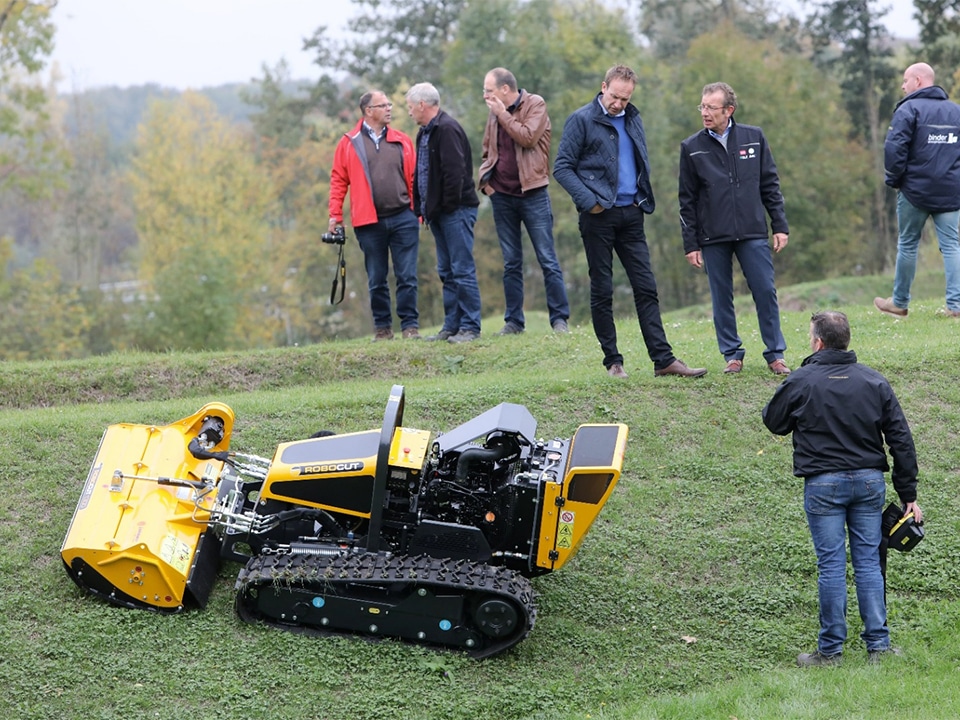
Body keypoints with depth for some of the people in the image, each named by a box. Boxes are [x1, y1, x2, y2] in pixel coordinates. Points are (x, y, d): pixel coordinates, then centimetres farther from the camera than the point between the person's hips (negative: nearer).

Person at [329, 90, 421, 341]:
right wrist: (335, 215, -1)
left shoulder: (402, 141, 9)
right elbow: (338, 180, 4)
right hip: (369, 222, -1)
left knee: (407, 276, -1)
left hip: (403, 219, 1)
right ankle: (382, 327, 16)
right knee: (376, 280, 7)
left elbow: (414, 178, 8)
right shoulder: (349, 143, 4)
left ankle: (410, 325, 5)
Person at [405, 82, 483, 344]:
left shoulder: (447, 129, -14)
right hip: (438, 212, 10)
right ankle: (452, 326, 16)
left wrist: (449, 205, -19)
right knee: (447, 272, 11)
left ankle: (470, 327, -4)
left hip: (456, 211, -10)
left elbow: (454, 171, -21)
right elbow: (421, 173, 21)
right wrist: (421, 206, 13)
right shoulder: (425, 133, 17)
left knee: (462, 270, -7)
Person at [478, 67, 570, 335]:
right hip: (502, 195, 5)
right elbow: (487, 152, 20)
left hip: (532, 193, -5)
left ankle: (560, 319, 0)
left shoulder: (535, 105, -4)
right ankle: (513, 321, 12)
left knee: (548, 260, -4)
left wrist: (503, 114, -13)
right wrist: (485, 180, 6)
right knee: (511, 263, 8)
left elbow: (528, 138, -20)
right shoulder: (495, 113, 10)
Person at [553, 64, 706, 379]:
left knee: (646, 288, 2)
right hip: (599, 217, -5)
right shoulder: (581, 120, -5)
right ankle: (613, 361, 8)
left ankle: (663, 359, 1)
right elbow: (562, 167, -8)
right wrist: (589, 200, -17)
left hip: (631, 214, 5)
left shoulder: (633, 119, 13)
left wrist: (644, 198, 8)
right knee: (602, 291, 2)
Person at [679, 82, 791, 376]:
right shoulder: (692, 148, 3)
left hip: (753, 233, 0)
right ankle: (732, 355, 15)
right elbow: (687, 201, 5)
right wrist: (691, 244, 1)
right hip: (713, 238, 0)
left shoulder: (754, 137, 4)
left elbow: (770, 185, 8)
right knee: (722, 298, 5)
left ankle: (775, 354, 8)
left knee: (766, 292, -2)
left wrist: (780, 225, 3)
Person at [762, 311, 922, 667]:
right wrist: (908, 495, 6)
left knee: (831, 565, 2)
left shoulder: (800, 383, -8)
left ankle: (830, 650, 7)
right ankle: (879, 645, 11)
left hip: (823, 485, -3)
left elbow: (773, 421, 9)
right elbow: (901, 440, 2)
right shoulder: (874, 381, 2)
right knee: (869, 562, 9)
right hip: (869, 481, 3)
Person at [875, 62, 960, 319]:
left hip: (915, 190, -4)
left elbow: (894, 149, -17)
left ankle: (899, 303, 17)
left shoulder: (909, 109, -9)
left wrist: (894, 180, -3)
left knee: (908, 244, 8)